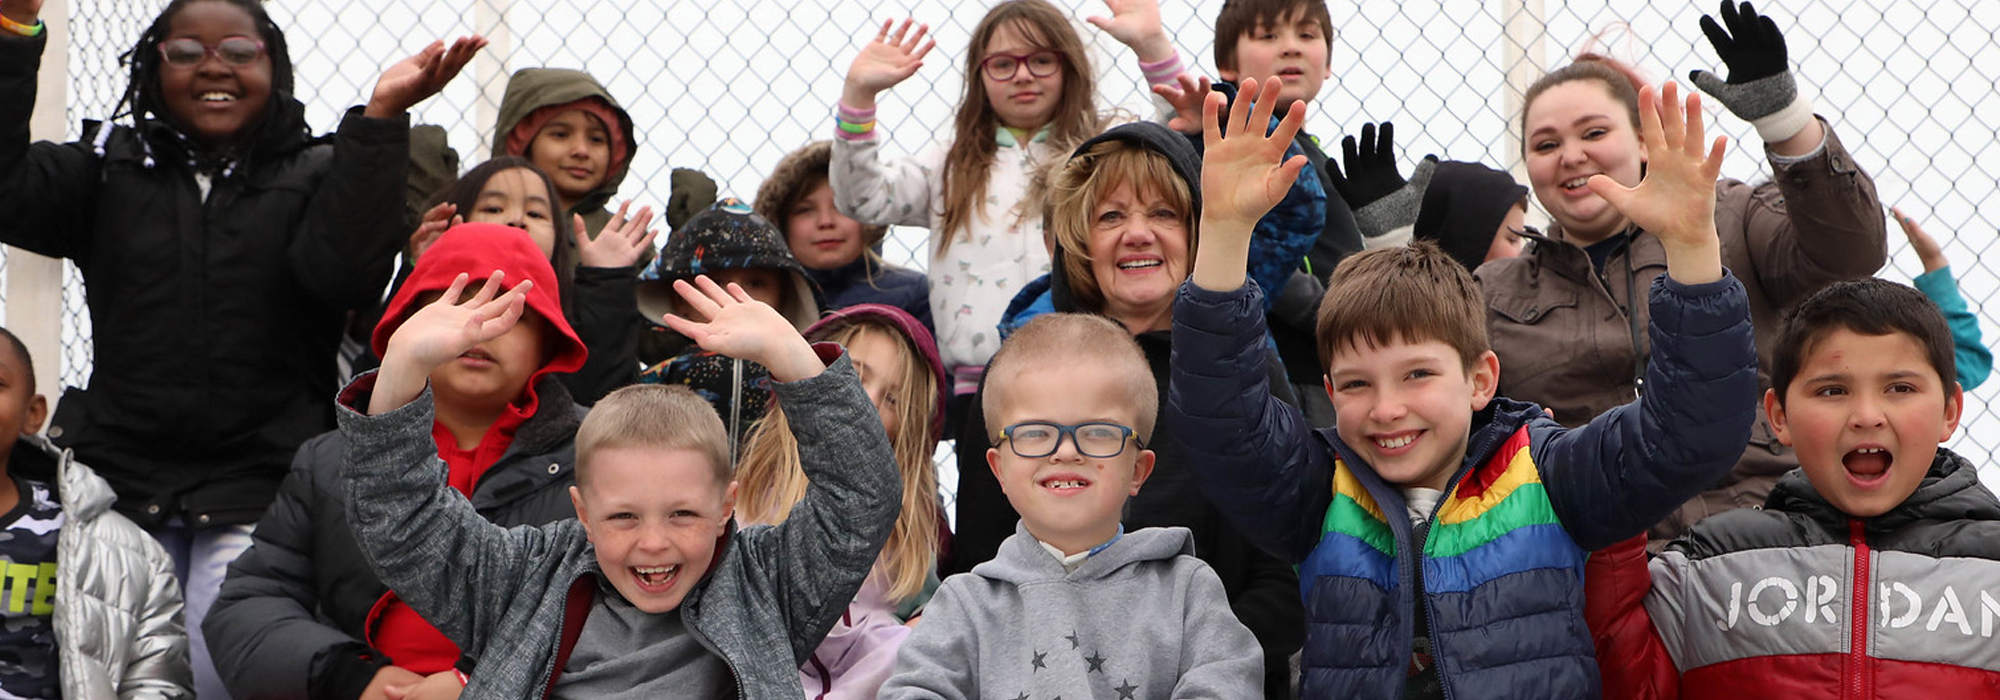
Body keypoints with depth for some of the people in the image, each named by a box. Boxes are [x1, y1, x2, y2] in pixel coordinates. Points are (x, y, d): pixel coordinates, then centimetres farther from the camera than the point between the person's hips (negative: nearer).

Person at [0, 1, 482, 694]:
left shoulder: (318, 175, 5)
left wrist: (380, 118, -24)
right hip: (122, 477, 3)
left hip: (258, 488, -2)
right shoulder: (111, 165, 12)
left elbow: (344, 270, -15)